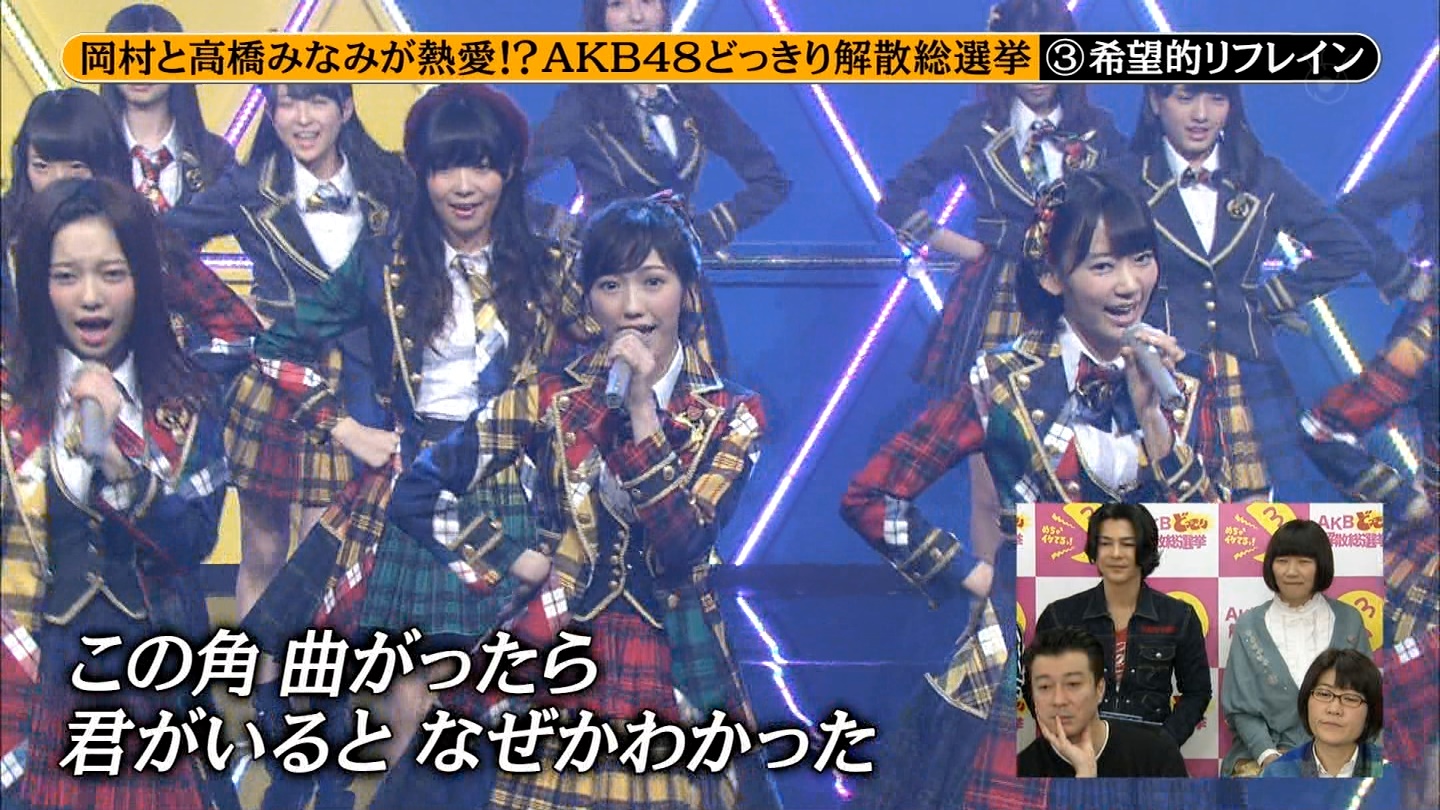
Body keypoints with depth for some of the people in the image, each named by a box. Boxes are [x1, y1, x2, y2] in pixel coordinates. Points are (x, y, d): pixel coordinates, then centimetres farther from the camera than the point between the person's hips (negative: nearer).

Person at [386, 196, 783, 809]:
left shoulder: (730, 415, -1)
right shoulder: (551, 398, -2)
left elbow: (680, 552, -16)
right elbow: (414, 497, -3)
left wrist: (642, 409, -21)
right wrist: (522, 562, -5)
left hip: (678, 678, 0)